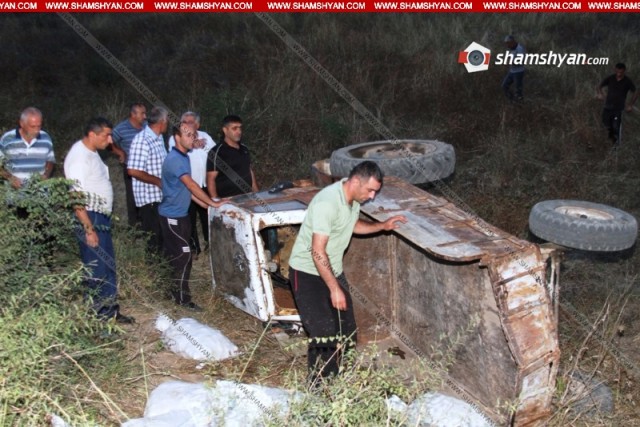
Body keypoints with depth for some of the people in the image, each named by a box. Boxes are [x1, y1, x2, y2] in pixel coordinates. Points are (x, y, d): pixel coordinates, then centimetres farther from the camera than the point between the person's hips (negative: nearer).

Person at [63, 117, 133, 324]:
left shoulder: (91, 152, 12)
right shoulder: (79, 157, -19)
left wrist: (103, 220, 17)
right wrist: (88, 229, -24)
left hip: (102, 216, 10)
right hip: (89, 217, -10)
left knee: (108, 265, 15)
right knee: (96, 269, -3)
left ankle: (110, 310, 26)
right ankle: (100, 315, 7)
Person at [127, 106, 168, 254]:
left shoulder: (158, 138, 9)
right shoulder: (142, 140, -20)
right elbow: (133, 170, -25)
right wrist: (158, 181, -19)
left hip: (161, 195, 9)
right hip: (149, 197, -9)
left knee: (162, 233, 18)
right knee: (154, 237, 0)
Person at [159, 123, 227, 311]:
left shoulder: (182, 157, 10)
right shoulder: (175, 159, -21)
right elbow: (191, 185, -28)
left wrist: (205, 205, 9)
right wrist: (213, 203, -26)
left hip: (179, 214, 9)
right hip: (172, 216, -9)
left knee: (176, 255, 15)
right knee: (184, 255, -7)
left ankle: (176, 291, 25)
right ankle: (182, 298, 0)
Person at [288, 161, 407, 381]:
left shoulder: (353, 197, -2)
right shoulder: (328, 202, -30)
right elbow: (317, 252, -29)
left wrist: (382, 226, 6)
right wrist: (334, 288, -27)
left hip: (333, 270, 9)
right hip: (308, 272, -8)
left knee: (345, 329, 11)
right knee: (323, 334, -10)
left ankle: (335, 376, 30)